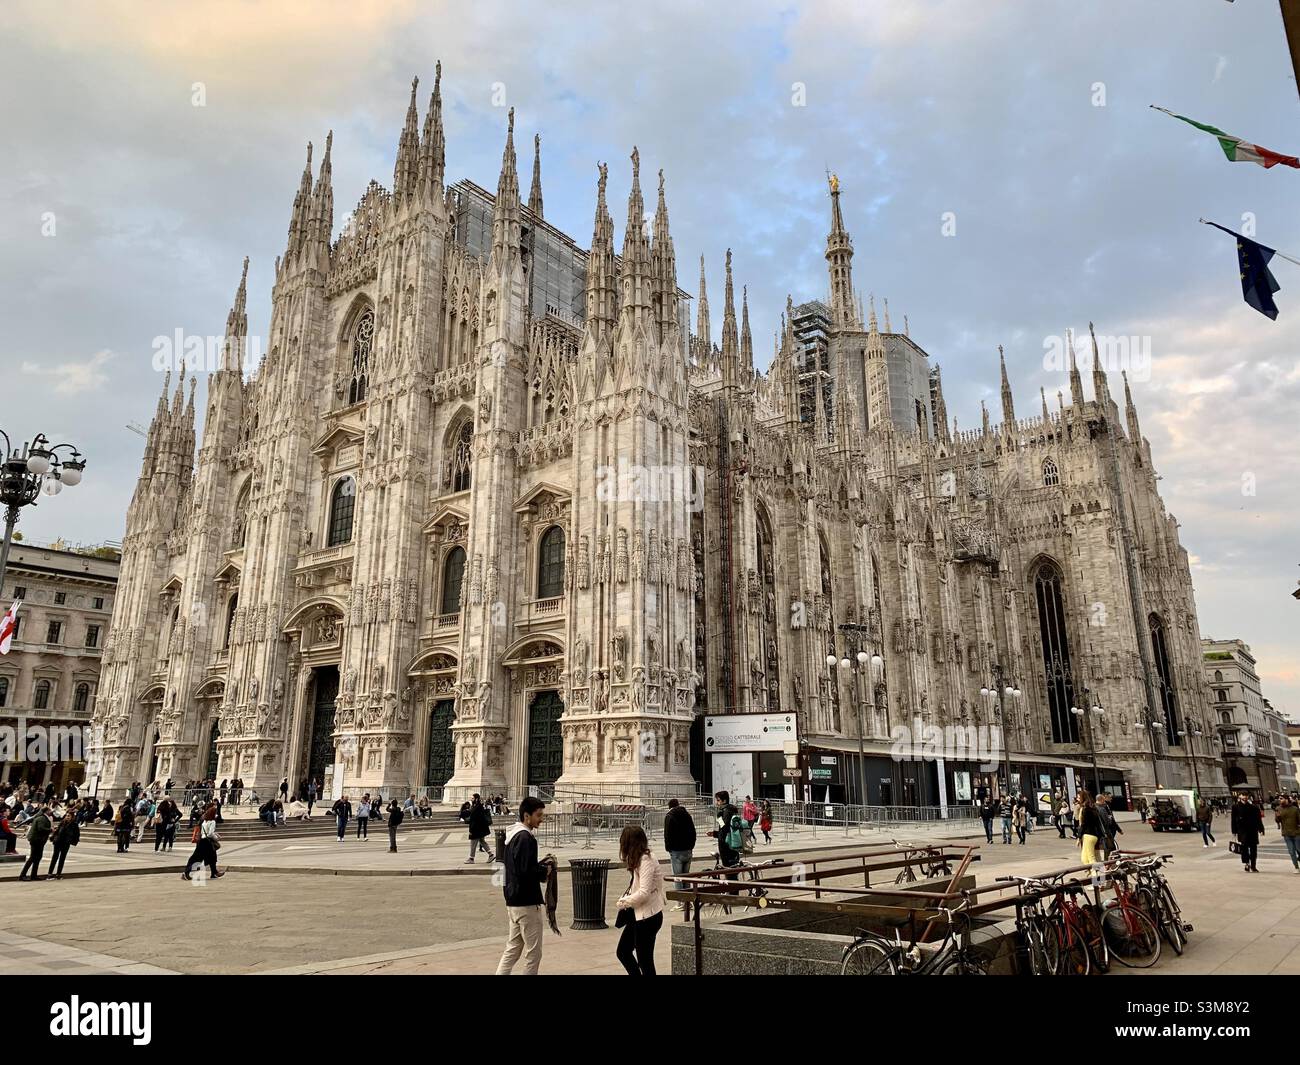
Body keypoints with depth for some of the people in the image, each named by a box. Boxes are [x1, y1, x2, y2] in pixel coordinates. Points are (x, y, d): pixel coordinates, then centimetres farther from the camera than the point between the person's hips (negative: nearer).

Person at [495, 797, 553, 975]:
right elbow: (525, 872, -26)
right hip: (527, 903, -9)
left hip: (513, 902, 9)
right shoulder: (525, 837, -19)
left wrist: (541, 863, 10)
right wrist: (545, 870, -10)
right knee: (533, 953, 2)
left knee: (512, 949, 16)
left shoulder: (512, 835, 12)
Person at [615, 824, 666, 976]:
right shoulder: (639, 859, 9)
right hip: (638, 915, 10)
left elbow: (644, 893, -25)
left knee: (644, 960, 1)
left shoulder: (646, 860, -20)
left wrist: (623, 902, -13)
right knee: (622, 951, 16)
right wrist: (625, 900, -5)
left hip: (648, 916, -10)